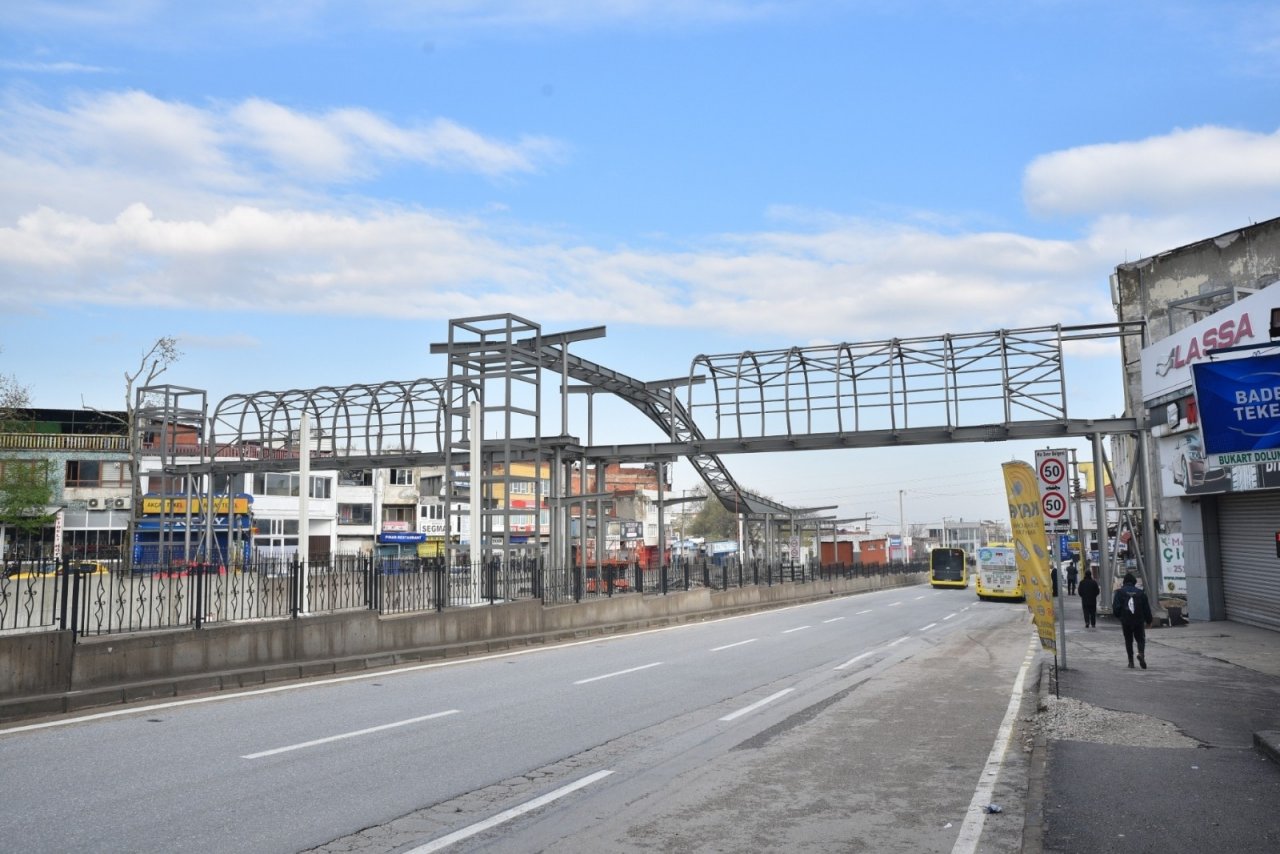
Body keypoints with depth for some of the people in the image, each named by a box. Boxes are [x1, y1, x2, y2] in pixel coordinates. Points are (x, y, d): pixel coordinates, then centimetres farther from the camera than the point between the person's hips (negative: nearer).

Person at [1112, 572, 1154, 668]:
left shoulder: (1120, 592, -2)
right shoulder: (1140, 592, 3)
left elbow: (1116, 607, -9)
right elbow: (1147, 608, 5)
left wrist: (1119, 616, 10)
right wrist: (1148, 621, 14)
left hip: (1126, 621, 0)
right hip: (1139, 621, 1)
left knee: (1128, 640, 11)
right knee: (1140, 639, 9)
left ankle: (1131, 661, 10)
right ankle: (1141, 653, -19)